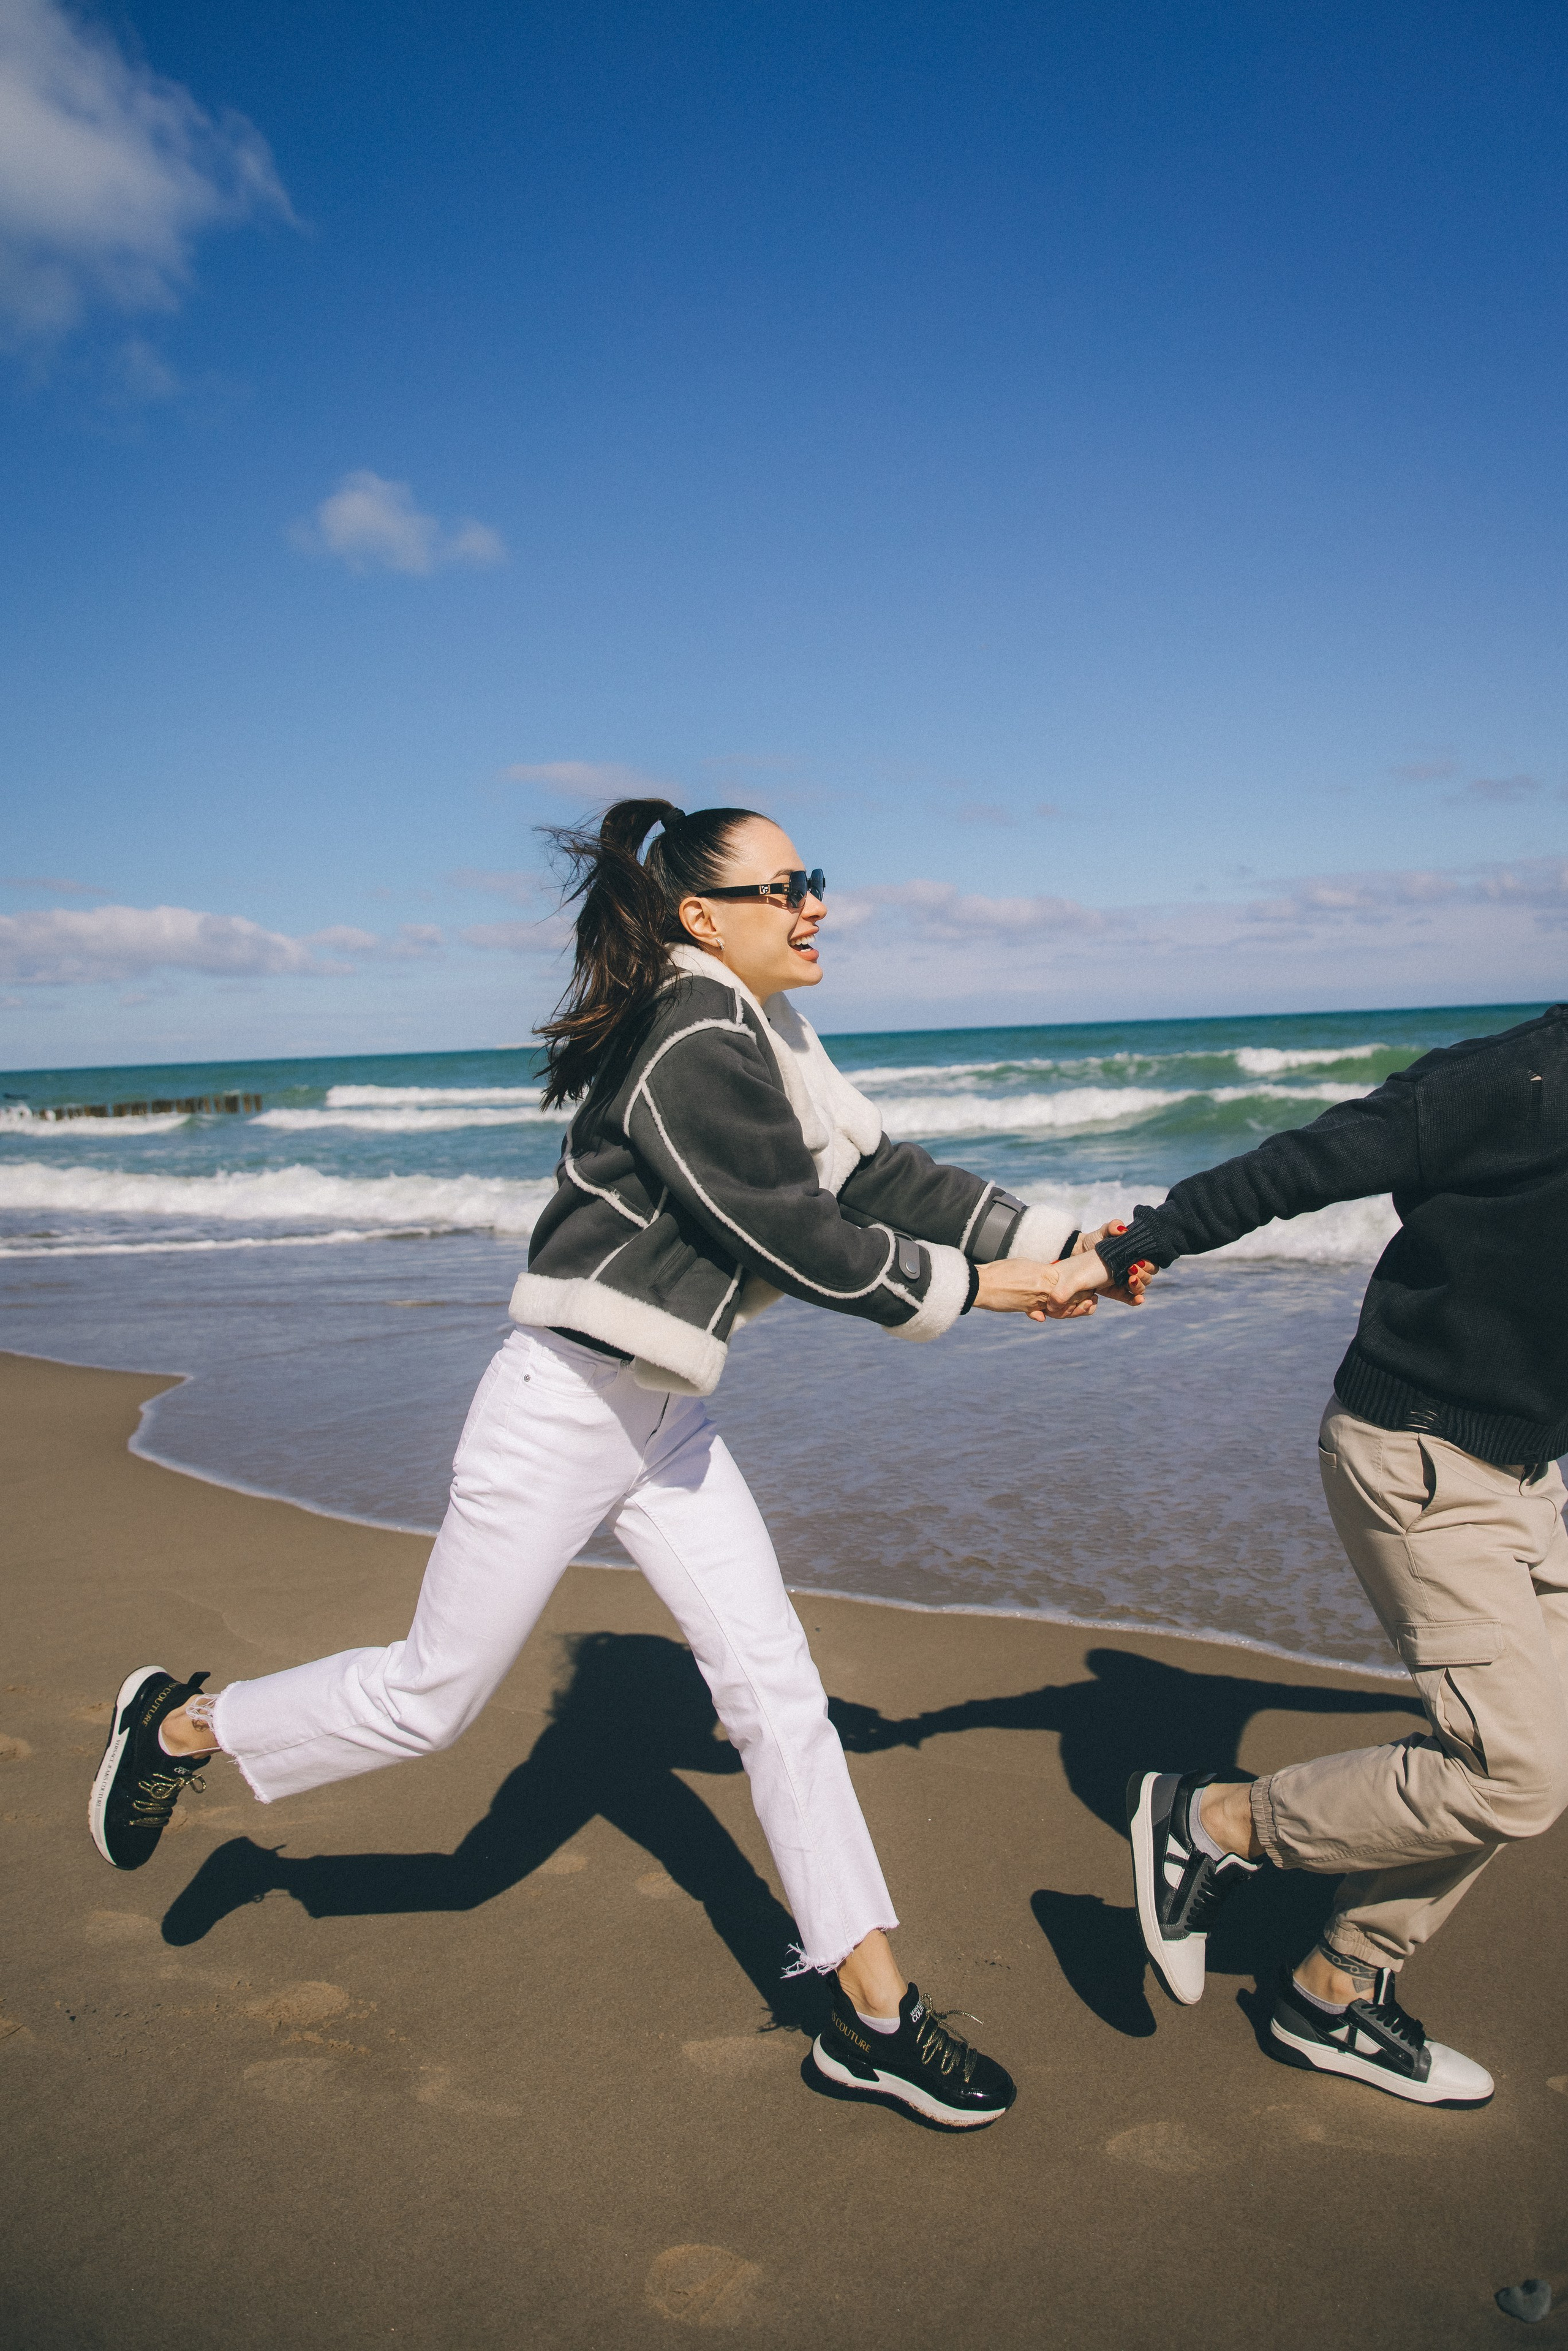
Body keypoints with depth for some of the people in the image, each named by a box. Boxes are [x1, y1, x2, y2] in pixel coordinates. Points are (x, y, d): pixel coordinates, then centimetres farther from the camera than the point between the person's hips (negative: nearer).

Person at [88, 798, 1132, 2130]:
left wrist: (1049, 1243, 4)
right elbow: (803, 1245, -22)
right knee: (434, 1697, 7)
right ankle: (183, 1727, 33)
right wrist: (966, 1287, -9)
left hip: (665, 1419, 9)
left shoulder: (765, 1037, 7)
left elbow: (877, 1170, 9)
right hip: (566, 1408, -9)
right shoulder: (692, 1048, -22)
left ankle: (871, 2018, 17)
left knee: (779, 1695, 7)